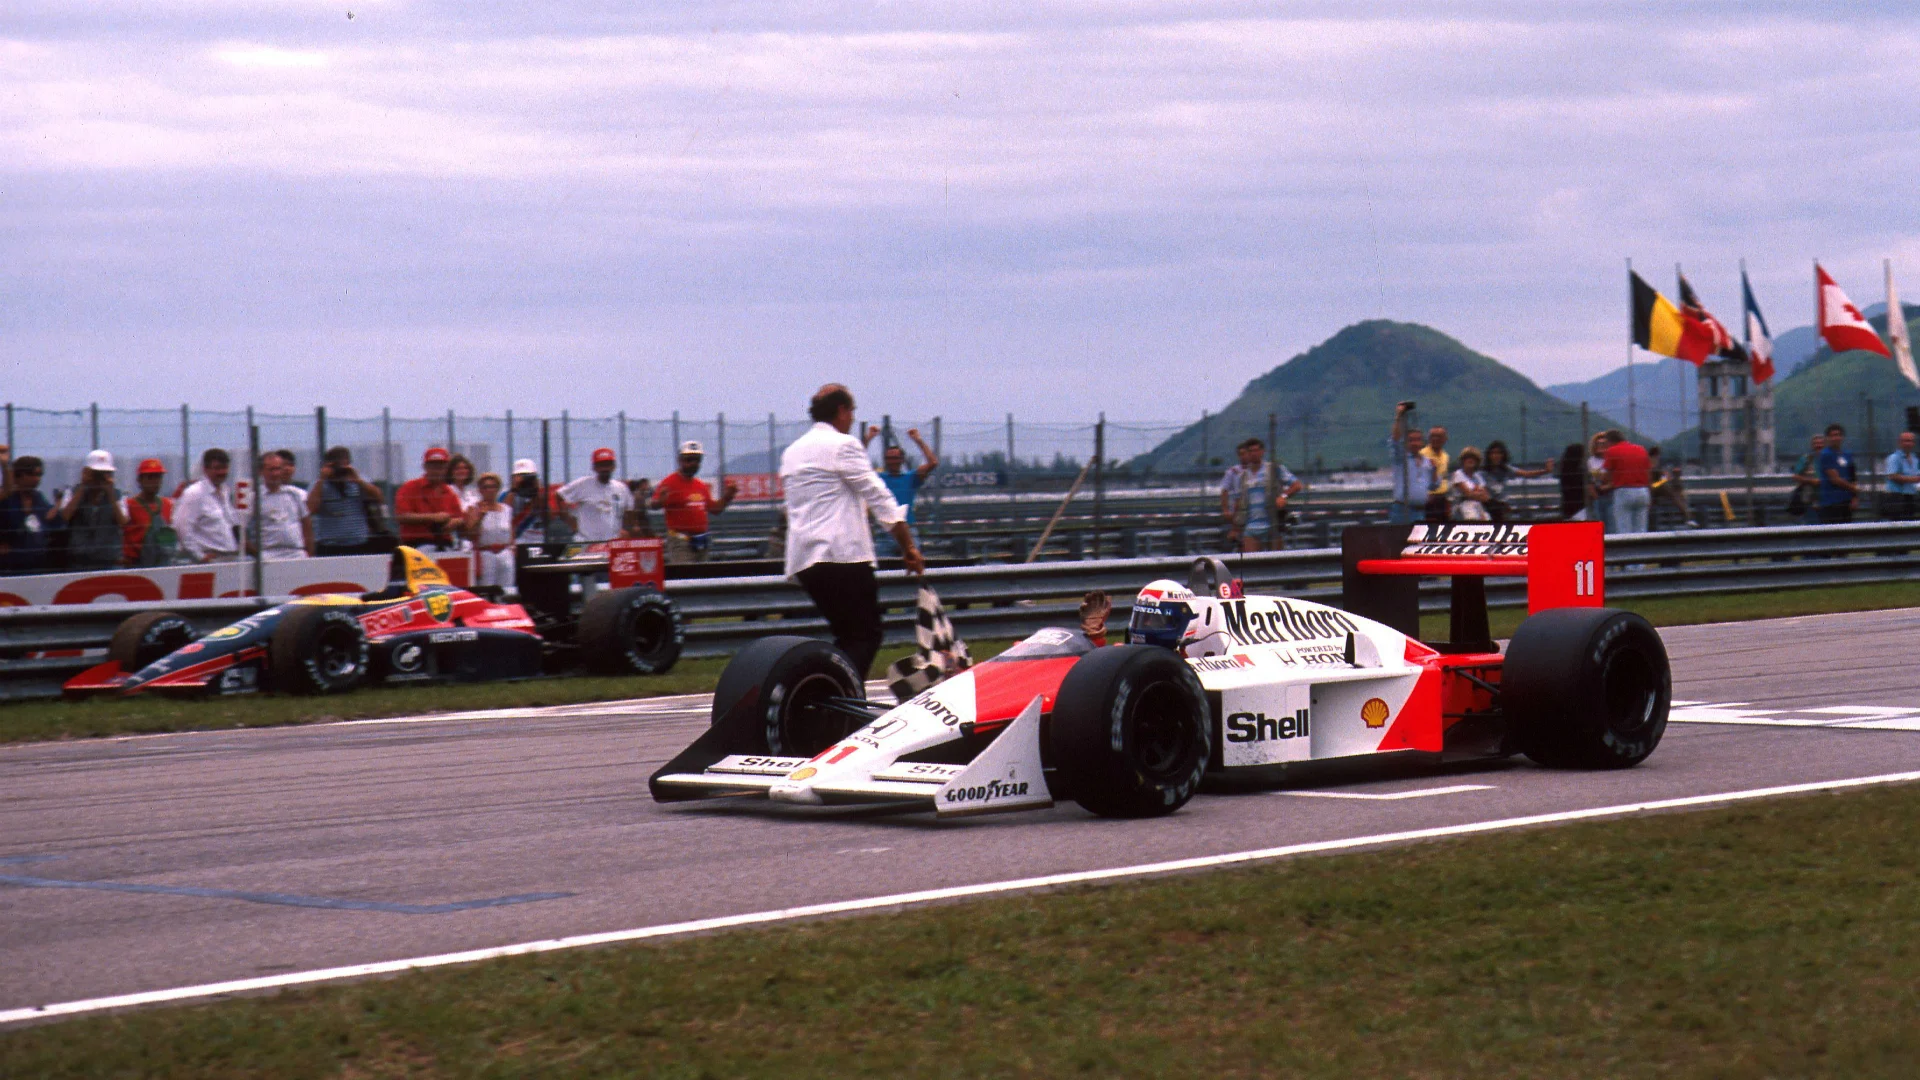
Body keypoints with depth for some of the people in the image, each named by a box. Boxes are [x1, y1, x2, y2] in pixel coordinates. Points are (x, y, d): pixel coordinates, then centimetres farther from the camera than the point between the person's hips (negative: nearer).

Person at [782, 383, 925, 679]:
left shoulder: (791, 452, 20)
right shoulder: (842, 445, -4)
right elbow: (879, 499, -7)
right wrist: (909, 547, -4)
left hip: (803, 559, 8)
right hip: (844, 553, -8)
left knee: (848, 635, 15)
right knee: (866, 636, -7)